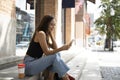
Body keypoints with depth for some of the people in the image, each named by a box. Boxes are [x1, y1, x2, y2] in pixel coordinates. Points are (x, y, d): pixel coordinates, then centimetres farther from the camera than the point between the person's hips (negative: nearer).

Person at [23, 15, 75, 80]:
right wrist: (62, 48, -26)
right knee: (54, 56, -21)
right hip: (29, 65, -9)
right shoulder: (41, 33, -14)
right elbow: (47, 53, -18)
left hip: (36, 62, 9)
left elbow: (55, 48, 9)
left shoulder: (46, 34, 14)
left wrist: (51, 34, 5)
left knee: (56, 54, -3)